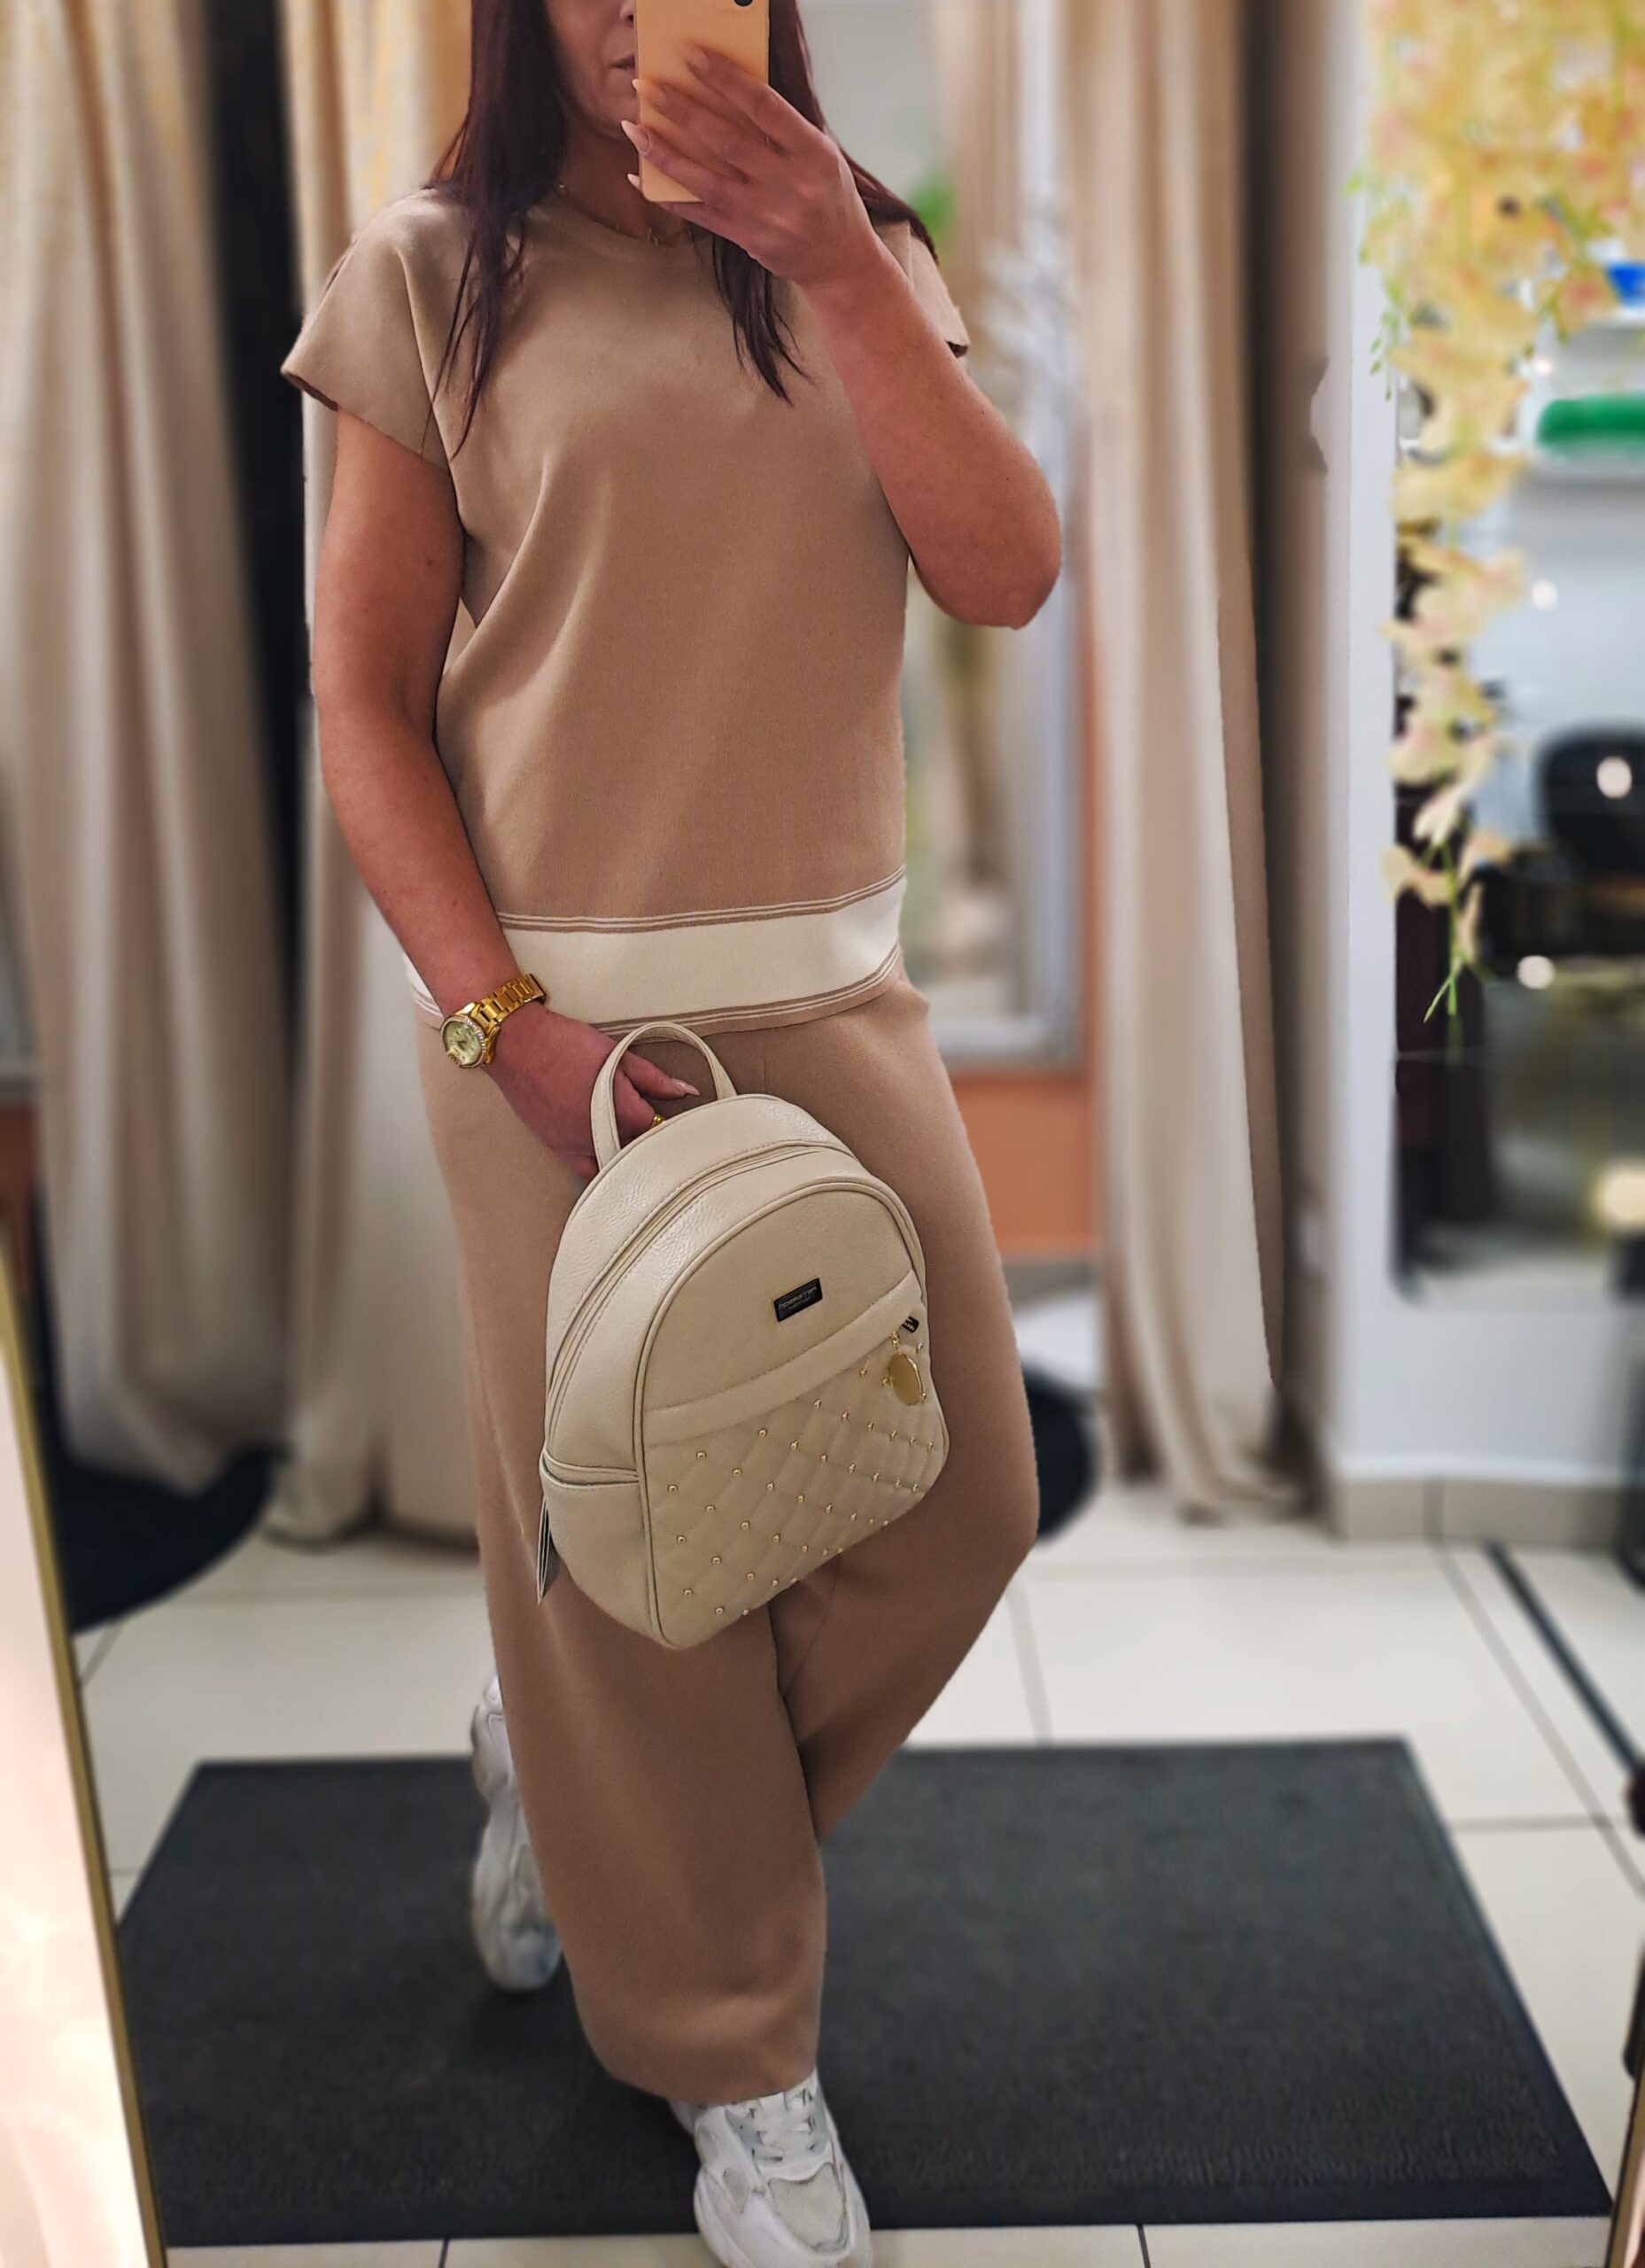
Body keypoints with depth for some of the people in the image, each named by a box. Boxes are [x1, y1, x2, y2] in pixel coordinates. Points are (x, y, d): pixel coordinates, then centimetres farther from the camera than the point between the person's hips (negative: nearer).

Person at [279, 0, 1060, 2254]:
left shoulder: (865, 260, 11)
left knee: (958, 1508, 6)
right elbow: (363, 695, -2)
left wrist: (839, 268, -13)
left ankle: (567, 1770, 32)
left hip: (840, 994, 4)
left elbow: (1008, 572, -4)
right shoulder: (433, 274, 2)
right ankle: (735, 2063, 26)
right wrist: (501, 1018, -12)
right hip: (569, 1010, -4)